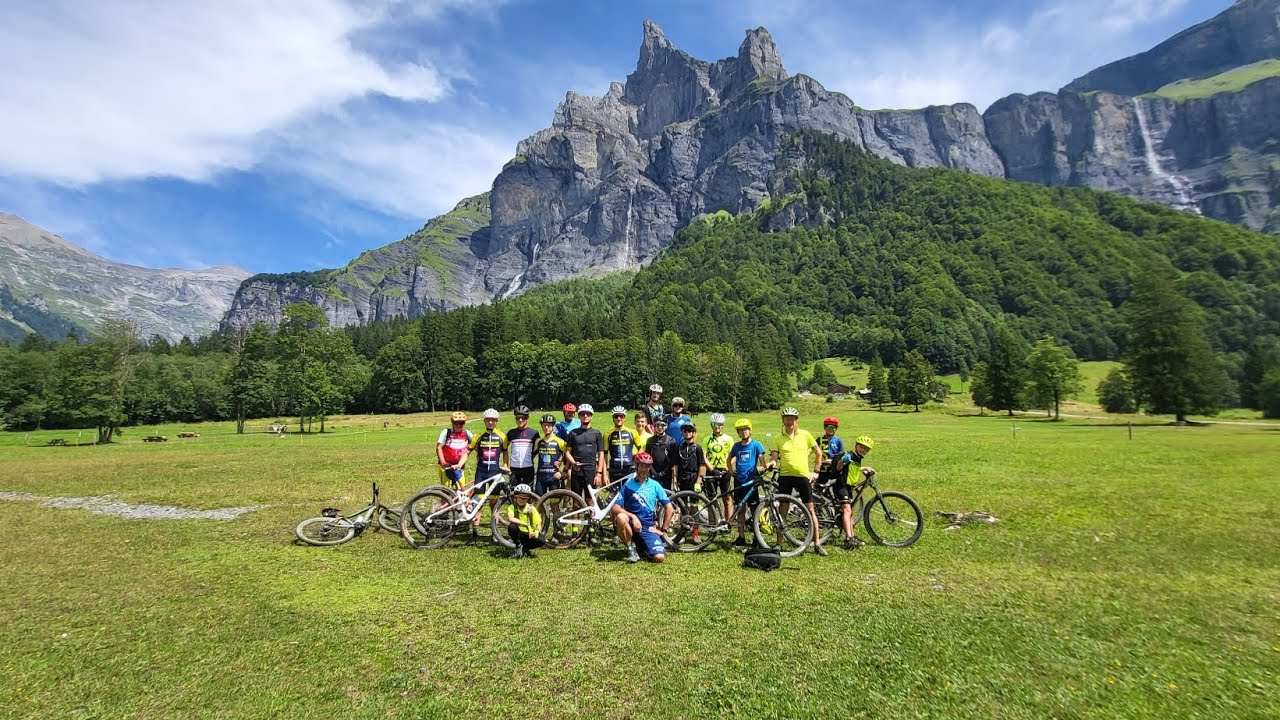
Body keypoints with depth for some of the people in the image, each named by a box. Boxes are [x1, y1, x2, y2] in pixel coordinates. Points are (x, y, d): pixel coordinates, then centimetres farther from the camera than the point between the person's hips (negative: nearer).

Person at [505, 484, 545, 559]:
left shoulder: (531, 508, -4)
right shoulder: (512, 507, -10)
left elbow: (539, 524, -7)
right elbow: (511, 518, -31)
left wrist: (537, 531, -30)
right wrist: (526, 524, -35)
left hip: (529, 534, 1)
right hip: (518, 534, -1)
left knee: (541, 541, -28)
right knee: (512, 526, -33)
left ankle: (524, 548, 1)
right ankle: (519, 546, -9)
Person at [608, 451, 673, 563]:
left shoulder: (655, 485, 5)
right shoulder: (628, 485, -1)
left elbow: (668, 507, 8)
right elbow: (615, 508, -12)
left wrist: (663, 529, 4)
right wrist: (633, 516, -25)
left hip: (648, 527, 1)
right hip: (632, 524, -1)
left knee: (659, 558, -22)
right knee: (620, 517, -36)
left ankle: (643, 546, 14)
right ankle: (630, 549, -11)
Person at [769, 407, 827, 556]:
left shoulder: (805, 435, 2)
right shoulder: (779, 438, 3)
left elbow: (818, 453, 10)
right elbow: (774, 458, 0)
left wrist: (815, 471, 6)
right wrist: (768, 465, -21)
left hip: (803, 476, 0)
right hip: (785, 476, 1)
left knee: (810, 509, 1)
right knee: (782, 510, 4)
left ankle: (817, 544, 11)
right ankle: (779, 543, 13)